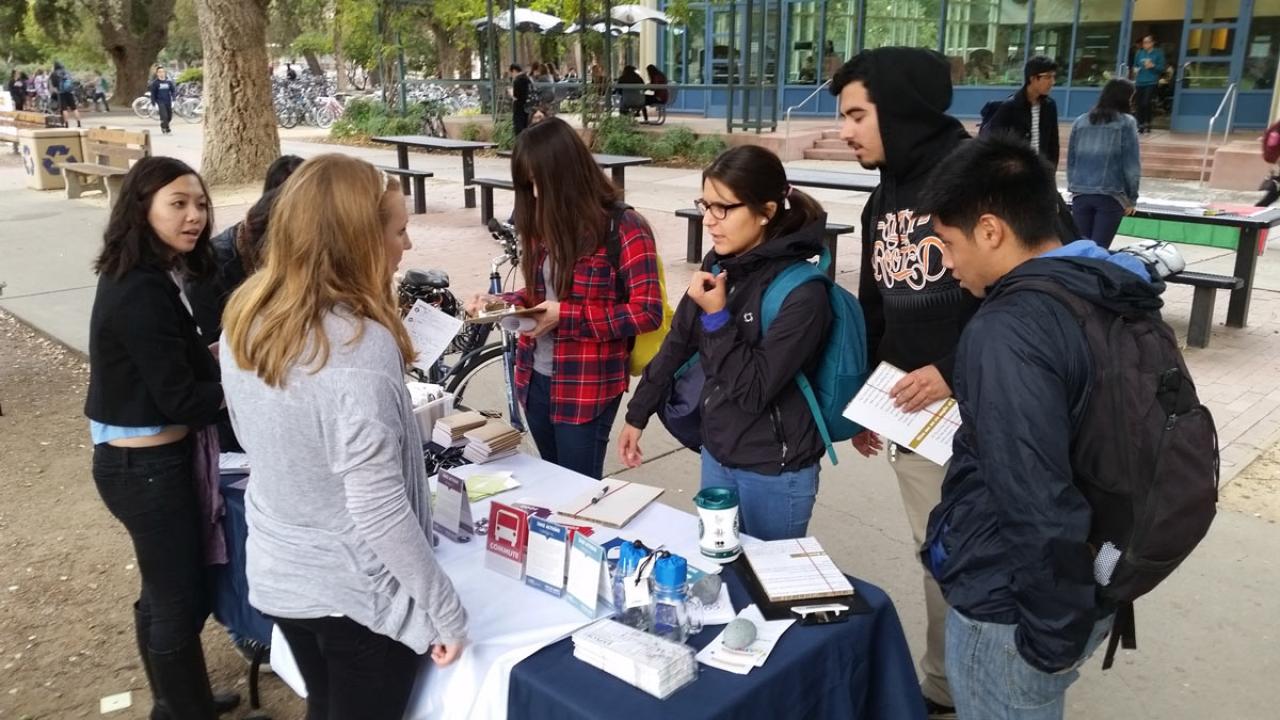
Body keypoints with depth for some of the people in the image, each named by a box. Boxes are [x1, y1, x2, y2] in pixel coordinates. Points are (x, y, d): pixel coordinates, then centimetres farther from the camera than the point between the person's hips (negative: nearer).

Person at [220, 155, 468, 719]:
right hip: (360, 594, -7)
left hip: (277, 575, 7)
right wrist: (446, 612, -17)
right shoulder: (359, 345, -28)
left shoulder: (244, 319, -4)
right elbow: (379, 511, -28)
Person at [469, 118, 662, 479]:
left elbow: (647, 312, -19)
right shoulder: (545, 223, 5)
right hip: (535, 378, 7)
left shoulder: (624, 228, -15)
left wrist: (566, 315, -23)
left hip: (587, 388, -7)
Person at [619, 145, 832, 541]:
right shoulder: (719, 264, -2)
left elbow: (754, 390, -21)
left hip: (774, 473, -6)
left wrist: (717, 316, -23)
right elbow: (678, 342, 9)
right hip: (717, 454, 6)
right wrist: (637, 414, 13)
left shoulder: (802, 290, -21)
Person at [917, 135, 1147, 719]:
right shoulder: (1116, 297, 1)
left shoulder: (1008, 331, -27)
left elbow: (1039, 510, -28)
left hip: (1011, 613, -8)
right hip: (1089, 588, 8)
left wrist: (1052, 636, -17)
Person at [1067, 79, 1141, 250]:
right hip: (1111, 196, -4)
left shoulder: (1080, 122, 9)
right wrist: (1131, 198, 6)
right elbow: (1131, 165, -3)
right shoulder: (1126, 123, -2)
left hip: (1080, 194, 4)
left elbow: (1071, 161, 12)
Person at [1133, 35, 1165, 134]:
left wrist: (1152, 66, -17)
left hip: (1151, 82, -4)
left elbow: (1162, 68, -1)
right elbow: (1135, 66, 19)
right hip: (1140, 82, 4)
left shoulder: (1159, 53, 0)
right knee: (1140, 105, 4)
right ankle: (1140, 125, 13)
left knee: (1146, 103, -14)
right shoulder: (1139, 53, 10)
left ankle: (1147, 124, -2)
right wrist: (1135, 70, -3)